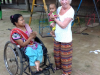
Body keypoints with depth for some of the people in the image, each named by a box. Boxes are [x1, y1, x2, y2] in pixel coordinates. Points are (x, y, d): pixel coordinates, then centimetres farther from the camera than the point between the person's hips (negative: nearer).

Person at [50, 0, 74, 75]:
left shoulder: (71, 11, -19)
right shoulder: (59, 8, 2)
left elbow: (63, 25, -25)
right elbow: (52, 17, 18)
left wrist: (55, 18, -13)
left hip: (65, 38, -7)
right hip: (57, 37, 7)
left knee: (65, 55, 7)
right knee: (57, 53, 22)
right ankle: (59, 65, 46)